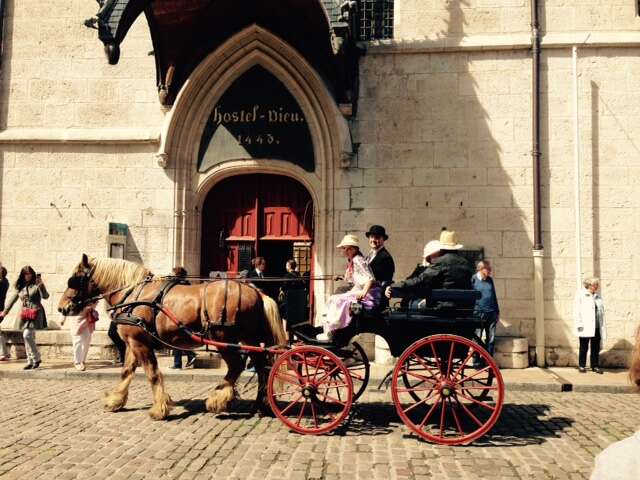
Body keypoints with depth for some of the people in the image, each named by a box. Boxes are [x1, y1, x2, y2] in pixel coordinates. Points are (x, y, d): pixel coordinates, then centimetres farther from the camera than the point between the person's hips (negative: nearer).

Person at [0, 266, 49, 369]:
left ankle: (36, 358, -5)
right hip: (25, 315, 6)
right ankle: (30, 361, 12)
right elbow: (13, 300, 21)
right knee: (29, 337, 6)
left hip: (35, 314, -6)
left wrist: (41, 285, -27)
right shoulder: (20, 287, 12)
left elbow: (45, 296, -15)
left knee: (27, 335, -18)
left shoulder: (36, 285, -4)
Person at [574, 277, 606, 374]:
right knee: (584, 348, 3)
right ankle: (582, 366, 11)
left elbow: (602, 312, 14)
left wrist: (603, 325, 8)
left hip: (597, 327, 5)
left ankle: (595, 366, 17)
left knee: (596, 348, 8)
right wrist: (579, 324, -12)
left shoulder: (598, 296, 13)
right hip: (585, 327, -5)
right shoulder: (580, 295, -1)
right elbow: (577, 311, -5)